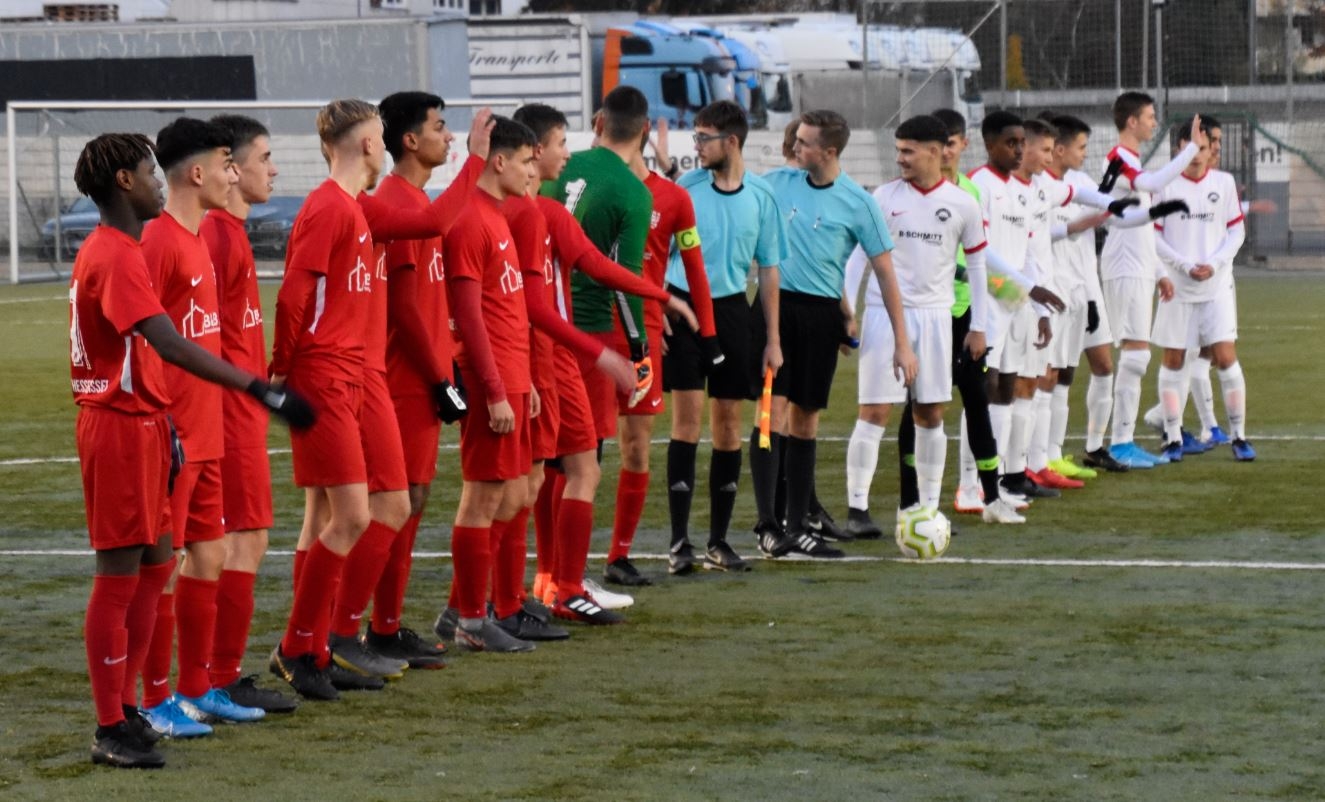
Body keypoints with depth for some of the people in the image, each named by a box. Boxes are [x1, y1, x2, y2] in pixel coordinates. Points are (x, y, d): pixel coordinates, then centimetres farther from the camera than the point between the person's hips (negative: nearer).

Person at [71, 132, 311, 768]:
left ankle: (123, 708, 24)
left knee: (155, 564, 16)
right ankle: (111, 732, 2)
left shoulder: (111, 251, 13)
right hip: (119, 428, -10)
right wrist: (259, 388, -34)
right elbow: (171, 345, -31)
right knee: (119, 575, -4)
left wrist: (163, 426, 20)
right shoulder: (115, 258, -19)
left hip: (138, 422, 10)